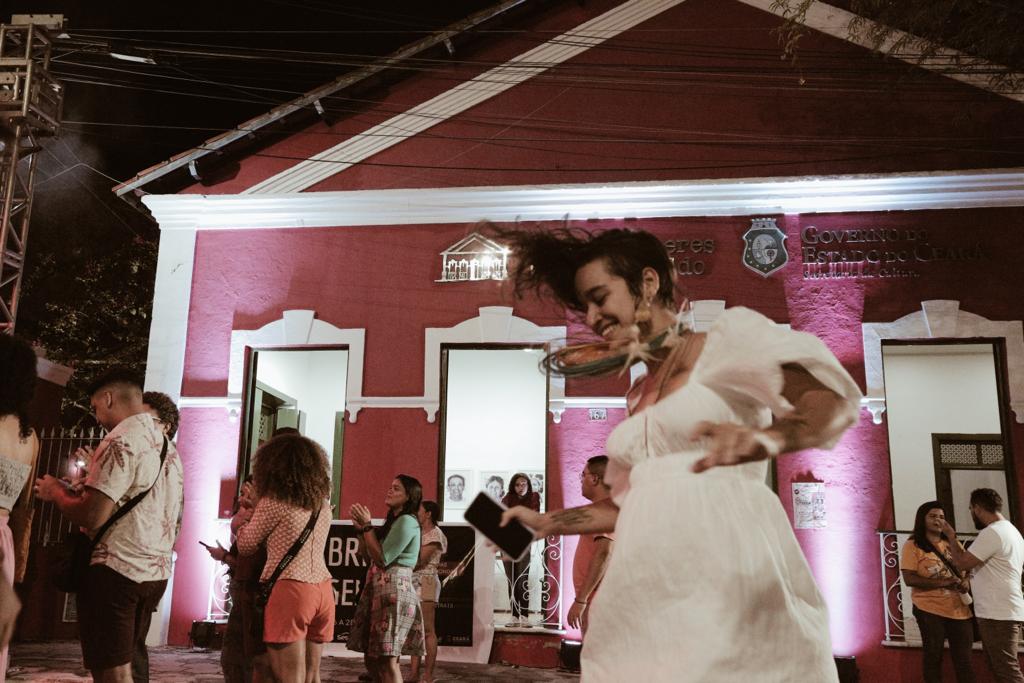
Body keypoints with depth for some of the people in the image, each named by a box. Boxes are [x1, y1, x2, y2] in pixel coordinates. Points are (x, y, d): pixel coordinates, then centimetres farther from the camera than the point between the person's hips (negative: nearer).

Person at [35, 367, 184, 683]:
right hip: (156, 572, 8)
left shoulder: (121, 440, -13)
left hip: (116, 571, -8)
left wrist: (56, 492, -1)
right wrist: (95, 478, 22)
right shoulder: (168, 446, 14)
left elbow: (93, 516, -19)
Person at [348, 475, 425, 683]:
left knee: (387, 660, -10)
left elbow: (383, 558, -15)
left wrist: (367, 525, -10)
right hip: (381, 590, 10)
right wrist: (361, 529, 8)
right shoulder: (393, 521, 21)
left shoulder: (407, 521, -10)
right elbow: (371, 557, 19)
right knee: (374, 659, 11)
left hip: (394, 590, -10)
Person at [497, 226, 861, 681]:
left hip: (726, 575, -6)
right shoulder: (639, 397, 19)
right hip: (647, 593, 7)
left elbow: (832, 398, -17)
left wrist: (768, 439, -36)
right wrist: (545, 522, 18)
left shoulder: (729, 336, -1)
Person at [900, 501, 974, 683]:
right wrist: (942, 582, -21)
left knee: (964, 659, 7)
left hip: (959, 609, 5)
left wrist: (965, 582, -5)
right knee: (933, 658, 6)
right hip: (930, 610, -5)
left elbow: (965, 569, 20)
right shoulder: (913, 545, -4)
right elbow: (909, 579, -13)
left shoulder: (951, 544, 14)